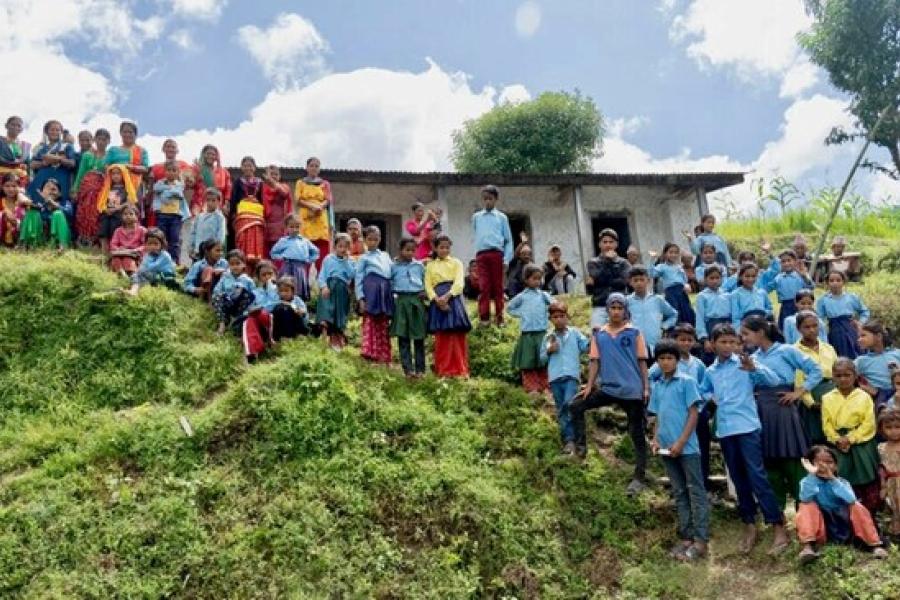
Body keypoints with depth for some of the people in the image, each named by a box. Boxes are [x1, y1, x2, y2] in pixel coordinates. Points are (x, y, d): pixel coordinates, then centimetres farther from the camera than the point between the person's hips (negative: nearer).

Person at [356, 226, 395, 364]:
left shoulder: (385, 256, 20)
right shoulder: (363, 258, 6)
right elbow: (358, 279, 0)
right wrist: (360, 298, -10)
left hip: (385, 291, 5)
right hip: (371, 290, -5)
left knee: (384, 326, 8)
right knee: (369, 324, -10)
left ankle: (384, 356, 12)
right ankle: (368, 352, -12)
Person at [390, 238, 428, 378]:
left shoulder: (419, 265, 8)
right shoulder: (394, 266, 5)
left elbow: (426, 281, 16)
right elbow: (389, 283, 10)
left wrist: (425, 292, 0)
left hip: (417, 300, 1)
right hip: (401, 301, -1)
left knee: (419, 336, 4)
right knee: (403, 337, -2)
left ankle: (420, 368, 11)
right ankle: (408, 368, 1)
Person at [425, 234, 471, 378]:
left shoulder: (456, 262, 11)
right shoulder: (430, 265, 15)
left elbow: (459, 282, -2)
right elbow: (428, 285, 5)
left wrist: (447, 296, -17)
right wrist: (437, 299, -13)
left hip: (453, 298, -1)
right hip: (437, 301, 1)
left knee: (458, 336, -4)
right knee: (441, 337, 0)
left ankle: (460, 370, -1)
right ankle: (443, 370, 5)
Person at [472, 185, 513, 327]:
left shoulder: (502, 217, 8)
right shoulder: (476, 217, 13)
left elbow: (508, 240, 7)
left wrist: (507, 258, -1)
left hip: (497, 254, -1)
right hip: (481, 255, 1)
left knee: (498, 287, 2)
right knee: (483, 287, -6)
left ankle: (499, 317, 7)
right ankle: (484, 318, -7)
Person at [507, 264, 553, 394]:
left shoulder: (543, 295, 6)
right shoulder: (521, 296, 5)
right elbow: (509, 308, 16)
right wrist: (520, 314, 4)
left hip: (542, 333, 0)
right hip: (527, 334, 0)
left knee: (543, 363, 4)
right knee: (528, 364, 0)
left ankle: (544, 387, 12)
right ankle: (532, 387, 5)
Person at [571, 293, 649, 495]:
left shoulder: (634, 333, -1)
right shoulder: (599, 334, 6)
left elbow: (642, 361, -1)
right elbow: (595, 361, 6)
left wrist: (646, 387, -5)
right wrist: (589, 385, -2)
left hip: (632, 390, -3)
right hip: (607, 388, 3)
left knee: (637, 434, 3)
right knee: (576, 406, -10)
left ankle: (639, 478, 11)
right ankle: (580, 446, 0)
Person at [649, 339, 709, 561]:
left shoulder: (687, 382, -5)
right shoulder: (656, 386, 11)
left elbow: (694, 413, -9)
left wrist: (681, 442, -15)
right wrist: (655, 440, 2)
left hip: (687, 447, -6)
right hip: (667, 448, 6)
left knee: (695, 491, -1)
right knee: (679, 493, 11)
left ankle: (701, 540, 1)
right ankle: (686, 537, 17)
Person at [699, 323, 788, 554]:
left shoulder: (745, 362, -2)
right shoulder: (710, 372, 12)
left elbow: (774, 381, -11)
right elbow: (703, 392, 29)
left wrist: (754, 368, -29)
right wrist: (710, 397, 6)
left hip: (748, 427, -5)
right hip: (725, 430, 5)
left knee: (757, 476, -8)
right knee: (738, 480, 11)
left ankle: (779, 527, -3)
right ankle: (749, 526, 22)